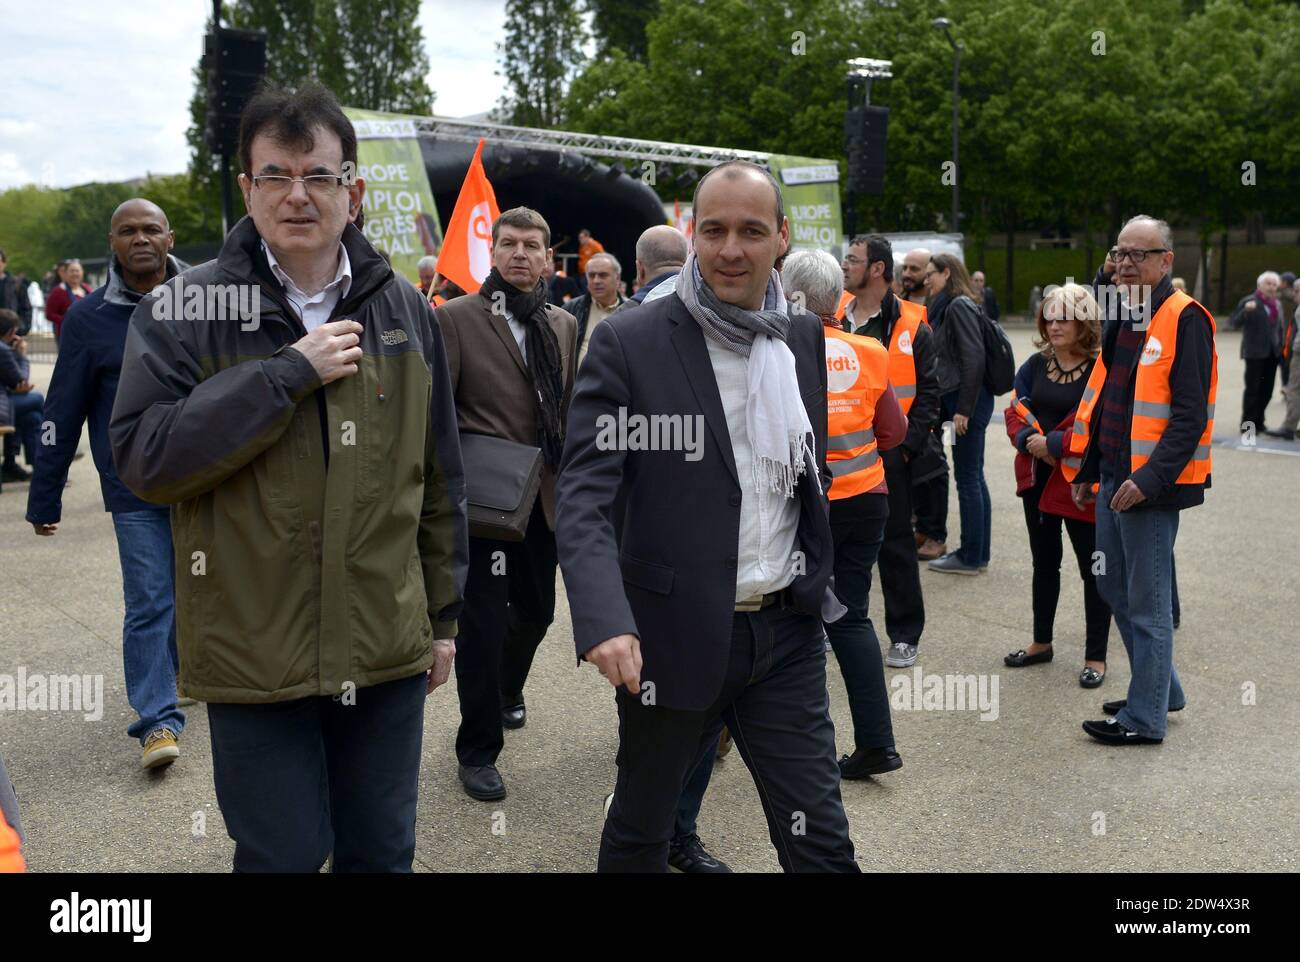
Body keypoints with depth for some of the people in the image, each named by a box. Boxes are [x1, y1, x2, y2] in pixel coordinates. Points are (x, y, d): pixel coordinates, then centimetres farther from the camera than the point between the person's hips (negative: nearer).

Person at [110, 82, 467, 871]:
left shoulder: (404, 312, 5)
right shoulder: (185, 312, -3)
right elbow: (144, 457, -15)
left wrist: (444, 614, 12)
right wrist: (291, 371, -19)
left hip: (388, 652, 3)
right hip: (255, 654, -2)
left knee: (383, 852, 17)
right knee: (283, 856, 10)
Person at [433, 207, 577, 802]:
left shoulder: (563, 325, 10)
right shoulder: (455, 318, -5)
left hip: (542, 497, 5)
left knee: (536, 610, 16)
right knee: (484, 620, 0)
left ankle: (505, 690, 47)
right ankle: (477, 749, 17)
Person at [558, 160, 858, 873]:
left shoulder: (805, 339, 6)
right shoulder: (627, 344, -10)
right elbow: (585, 498, -16)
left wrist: (817, 584, 14)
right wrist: (604, 620, -30)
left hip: (786, 633, 4)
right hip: (671, 637, -3)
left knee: (820, 840, 8)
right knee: (639, 828, 16)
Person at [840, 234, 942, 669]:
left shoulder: (911, 327, -4)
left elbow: (927, 394, -4)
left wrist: (906, 445, -11)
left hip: (889, 454, -4)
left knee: (895, 544, 7)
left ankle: (905, 635, 17)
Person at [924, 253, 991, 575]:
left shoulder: (958, 306, -11)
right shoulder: (948, 307, 17)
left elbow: (974, 359, -18)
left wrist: (963, 409, -19)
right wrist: (952, 406, 14)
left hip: (968, 400, -10)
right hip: (961, 400, 10)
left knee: (967, 478, -4)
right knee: (973, 476, 13)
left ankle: (970, 557, 3)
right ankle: (979, 552, 20)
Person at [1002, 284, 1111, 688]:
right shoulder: (1036, 364, 7)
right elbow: (1015, 411, 6)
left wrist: (1054, 444, -20)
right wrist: (1031, 440, -13)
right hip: (1038, 478, 7)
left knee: (1093, 568, 4)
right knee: (1044, 562, 19)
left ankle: (1096, 657, 16)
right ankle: (1042, 642, 34)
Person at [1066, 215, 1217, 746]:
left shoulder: (1184, 319, -12)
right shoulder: (1122, 316, 14)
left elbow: (1190, 414, -19)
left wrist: (1149, 478, -24)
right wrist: (1086, 470, 18)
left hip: (1150, 484, -9)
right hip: (1113, 479, 9)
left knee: (1147, 603, 0)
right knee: (1114, 588, 17)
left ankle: (1146, 717, 12)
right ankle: (1162, 689, 34)